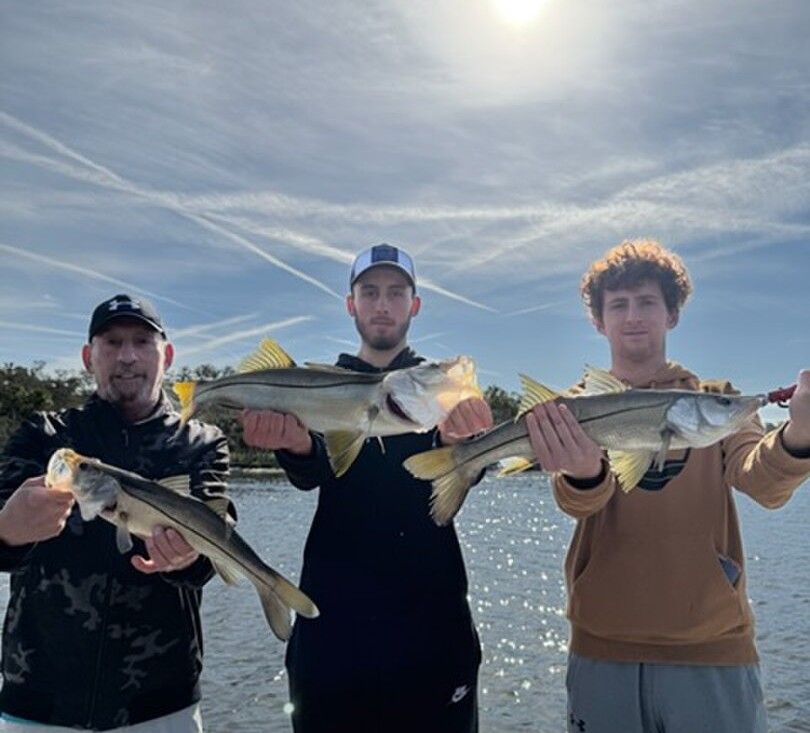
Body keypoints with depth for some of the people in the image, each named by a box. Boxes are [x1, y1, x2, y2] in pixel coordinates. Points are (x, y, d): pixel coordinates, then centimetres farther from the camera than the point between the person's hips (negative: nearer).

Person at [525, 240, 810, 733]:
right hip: (603, 650, 0)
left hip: (713, 649, 0)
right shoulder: (574, 410, 4)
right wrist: (582, 475, -37)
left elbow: (761, 480, -13)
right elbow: (578, 501, -14)